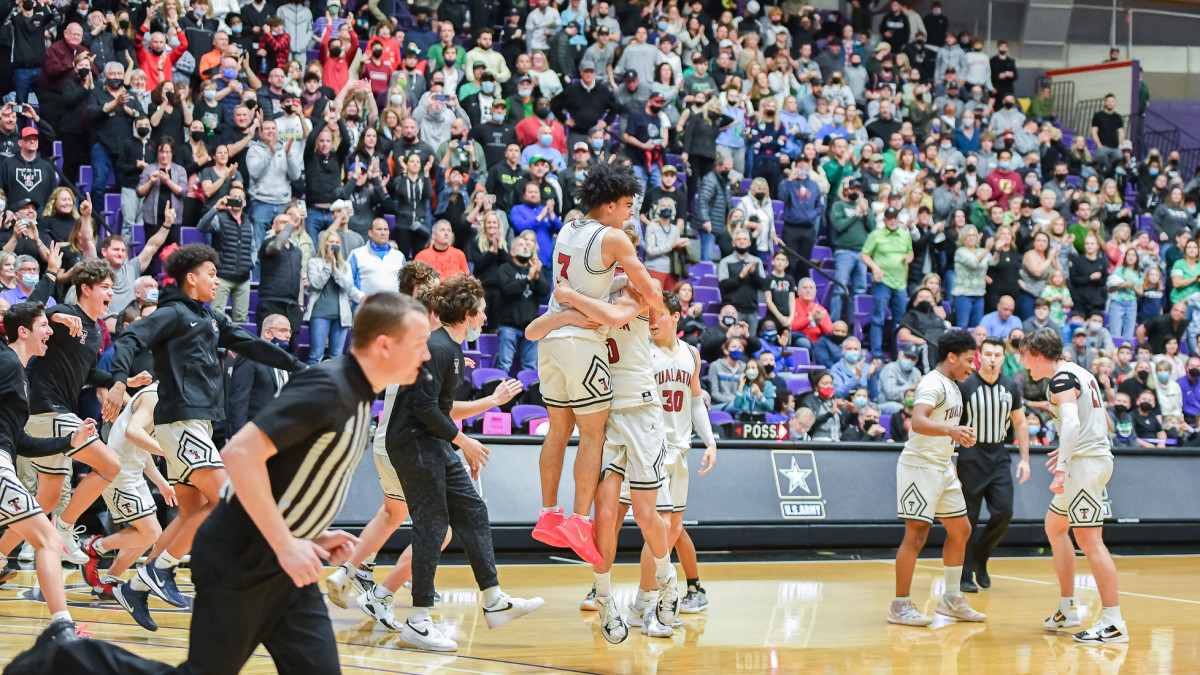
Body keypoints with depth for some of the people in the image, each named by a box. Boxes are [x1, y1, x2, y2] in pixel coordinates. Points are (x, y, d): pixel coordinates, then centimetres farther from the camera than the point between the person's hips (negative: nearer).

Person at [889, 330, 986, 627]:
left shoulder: (952, 386, 15)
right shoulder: (934, 384, -16)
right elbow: (917, 422, -34)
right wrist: (951, 430, -49)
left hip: (941, 468, 10)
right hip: (919, 466, -10)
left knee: (960, 530, 13)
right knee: (916, 535, -10)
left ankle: (952, 600, 22)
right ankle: (900, 607, -5)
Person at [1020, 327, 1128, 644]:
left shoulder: (1061, 379, -13)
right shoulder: (1080, 374, 18)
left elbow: (1071, 423, -28)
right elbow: (1103, 423, 27)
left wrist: (1062, 470, -33)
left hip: (1084, 463, -11)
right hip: (1094, 455, 11)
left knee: (1089, 539, -13)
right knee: (1055, 526, 22)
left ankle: (1114, 622, -16)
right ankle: (1067, 610, 24)